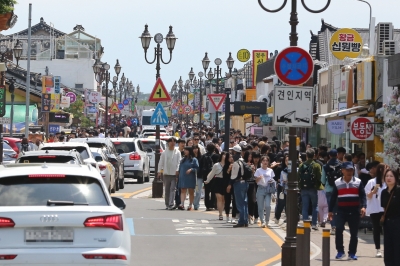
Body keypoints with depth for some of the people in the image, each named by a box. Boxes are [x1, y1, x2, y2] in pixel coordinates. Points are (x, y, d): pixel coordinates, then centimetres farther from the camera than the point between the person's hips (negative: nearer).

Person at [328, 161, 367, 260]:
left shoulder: (358, 182, 3)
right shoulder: (337, 183, 5)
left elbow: (363, 196, 0)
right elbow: (333, 197, 9)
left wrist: (363, 206, -17)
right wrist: (330, 210, 7)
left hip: (354, 211, 0)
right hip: (341, 211, 0)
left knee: (354, 233, 4)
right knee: (338, 229, -17)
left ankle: (352, 253, 15)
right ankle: (340, 251, -6)